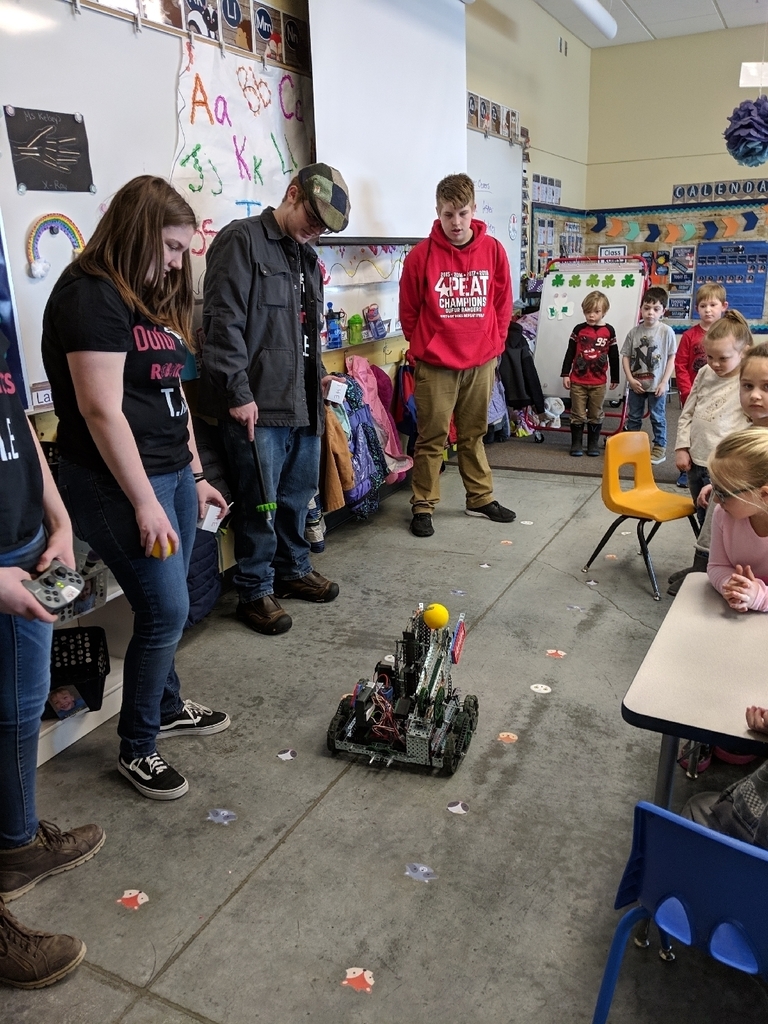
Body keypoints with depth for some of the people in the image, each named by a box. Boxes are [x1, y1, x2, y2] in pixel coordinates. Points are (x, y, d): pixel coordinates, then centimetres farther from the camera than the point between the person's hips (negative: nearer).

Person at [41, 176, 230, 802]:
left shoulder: (151, 300, 16)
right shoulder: (91, 297, -13)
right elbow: (102, 410, -20)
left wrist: (196, 475, 17)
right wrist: (144, 502, -19)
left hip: (173, 473, 9)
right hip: (119, 483, -9)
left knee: (165, 607, 15)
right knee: (166, 610, -5)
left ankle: (167, 708, 36)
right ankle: (136, 749, 14)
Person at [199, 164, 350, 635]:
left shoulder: (307, 256, 19)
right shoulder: (243, 240, -7)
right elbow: (223, 322, -15)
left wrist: (318, 371, 17)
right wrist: (238, 393, -19)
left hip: (304, 402, 8)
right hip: (258, 404, -8)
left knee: (299, 495, 16)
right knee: (260, 502, 0)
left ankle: (293, 569, 34)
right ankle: (255, 591, 15)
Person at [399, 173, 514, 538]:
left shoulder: (493, 250, 0)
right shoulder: (421, 255, -8)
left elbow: (503, 303, 9)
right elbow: (409, 311, 2)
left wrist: (492, 342, 8)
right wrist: (425, 347, 7)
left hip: (482, 362, 3)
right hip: (435, 364, -2)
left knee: (474, 434, 15)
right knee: (431, 438, 4)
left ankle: (481, 498, 28)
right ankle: (423, 506, 15)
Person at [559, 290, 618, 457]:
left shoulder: (609, 331, 1)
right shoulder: (579, 329, 0)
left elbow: (614, 356, 6)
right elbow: (570, 353, 3)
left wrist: (615, 378, 8)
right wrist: (565, 374, -1)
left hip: (599, 382, 1)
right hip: (578, 381, 0)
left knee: (595, 415, 9)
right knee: (578, 415, 5)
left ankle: (593, 444, 19)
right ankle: (576, 444, 13)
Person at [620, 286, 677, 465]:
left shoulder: (666, 331, -8)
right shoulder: (634, 332, -1)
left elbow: (671, 358, -5)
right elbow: (625, 356, 2)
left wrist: (664, 382, -10)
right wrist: (630, 379, -7)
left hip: (656, 385, -3)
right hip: (636, 385, 3)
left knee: (657, 417, 7)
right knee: (633, 417, 14)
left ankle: (660, 447, 19)